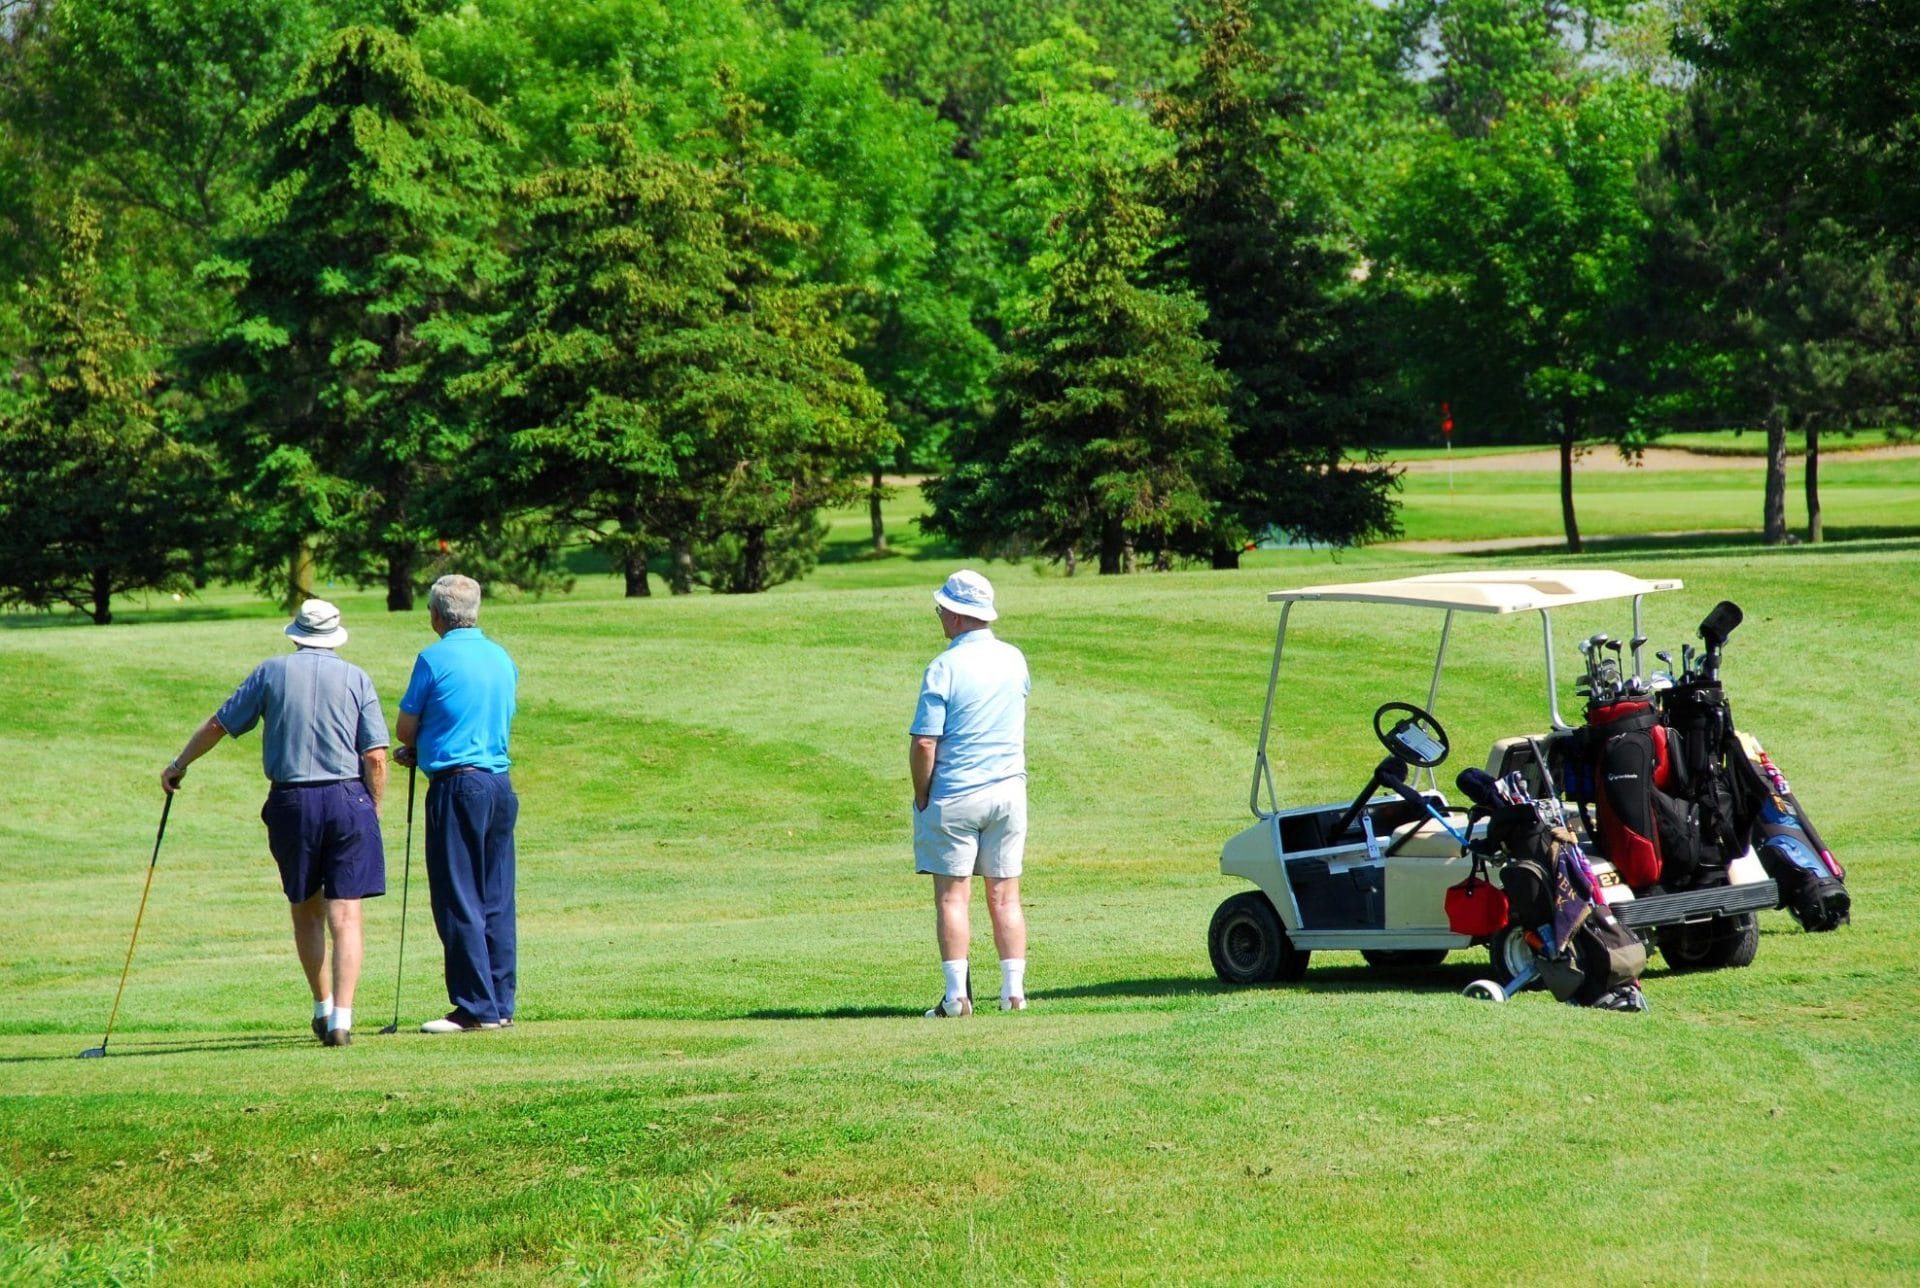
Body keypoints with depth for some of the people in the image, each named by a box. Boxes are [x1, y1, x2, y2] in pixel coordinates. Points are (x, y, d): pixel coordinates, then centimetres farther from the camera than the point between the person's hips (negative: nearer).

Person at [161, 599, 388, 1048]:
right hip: (347, 799, -1)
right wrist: (372, 811, 9)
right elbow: (376, 758, -2)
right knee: (345, 917, -2)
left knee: (306, 910, 19)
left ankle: (323, 1008, 26)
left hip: (291, 801, 1)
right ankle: (341, 1020, -13)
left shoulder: (273, 671, 5)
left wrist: (178, 766, 24)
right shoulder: (356, 678, 4)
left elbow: (218, 725, 10)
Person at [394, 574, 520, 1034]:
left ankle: (476, 1008, -4)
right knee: (496, 900, 9)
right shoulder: (503, 660, 12)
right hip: (501, 783, 6)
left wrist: (415, 749, 22)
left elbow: (406, 729, -1)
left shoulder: (436, 659, -8)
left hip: (457, 785, -6)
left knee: (458, 902, -3)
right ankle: (501, 1004, 10)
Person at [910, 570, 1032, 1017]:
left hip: (955, 795, -5)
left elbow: (923, 743, -15)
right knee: (1005, 896, 9)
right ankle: (1014, 991, 8)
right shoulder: (1015, 661, 4)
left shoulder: (945, 668, -14)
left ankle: (957, 995, -3)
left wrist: (921, 796, -4)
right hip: (1009, 794, 5)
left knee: (952, 896, 1)